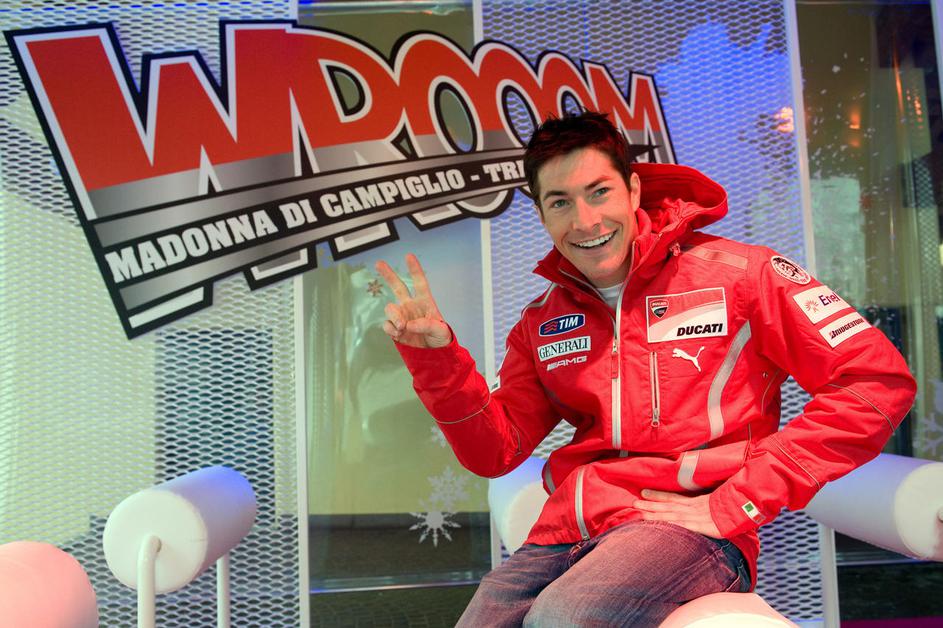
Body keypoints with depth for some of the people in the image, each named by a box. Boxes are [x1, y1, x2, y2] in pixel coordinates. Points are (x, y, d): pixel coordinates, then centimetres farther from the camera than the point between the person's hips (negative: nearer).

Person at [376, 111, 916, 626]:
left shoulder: (734, 271, -1)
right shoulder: (542, 321, 14)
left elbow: (881, 380, -5)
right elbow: (495, 450, 12)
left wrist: (734, 504, -10)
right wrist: (437, 355, -4)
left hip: (685, 528, -4)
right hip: (564, 532, 5)